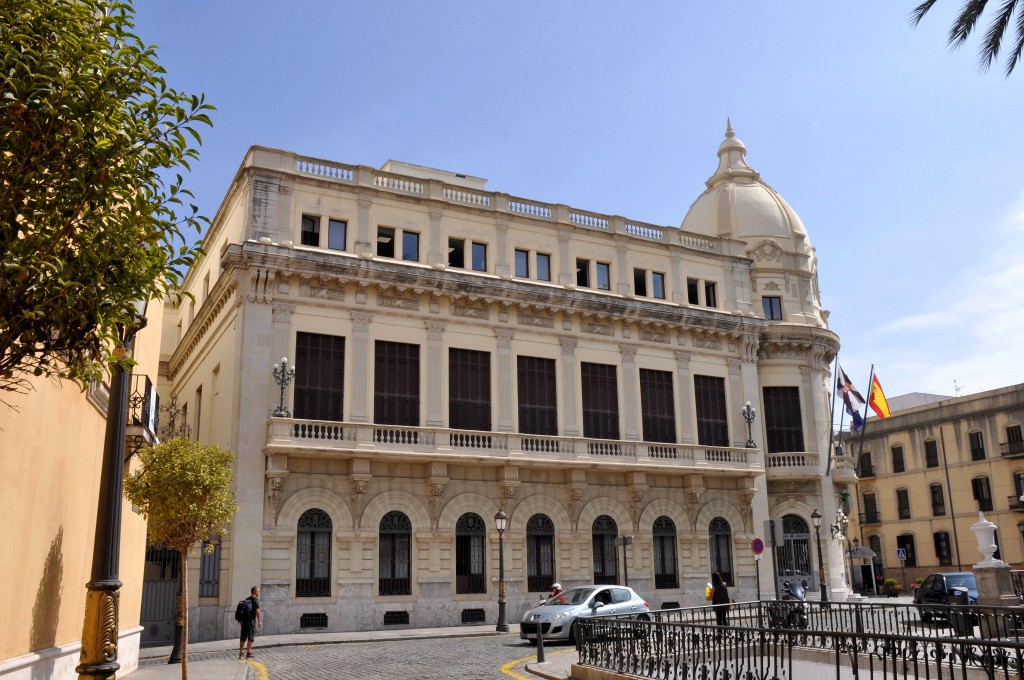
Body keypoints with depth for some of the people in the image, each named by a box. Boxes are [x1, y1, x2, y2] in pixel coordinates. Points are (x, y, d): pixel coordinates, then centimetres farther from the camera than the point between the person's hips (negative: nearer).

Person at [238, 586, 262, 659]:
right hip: (251, 620, -7)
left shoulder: (246, 599, 14)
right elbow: (257, 611, -15)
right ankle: (248, 653, -1)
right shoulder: (255, 599, -9)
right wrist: (259, 621, -9)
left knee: (243, 637, 10)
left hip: (244, 620, 7)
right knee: (251, 637, -1)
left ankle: (240, 653, 13)